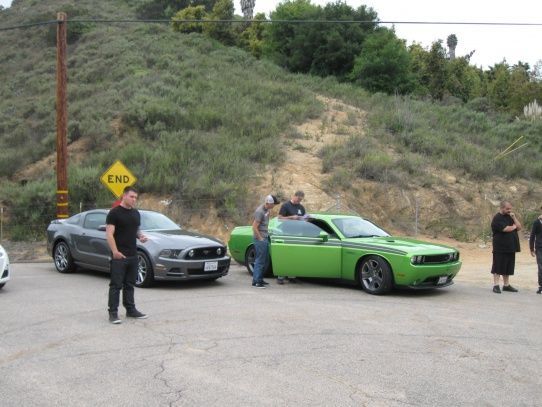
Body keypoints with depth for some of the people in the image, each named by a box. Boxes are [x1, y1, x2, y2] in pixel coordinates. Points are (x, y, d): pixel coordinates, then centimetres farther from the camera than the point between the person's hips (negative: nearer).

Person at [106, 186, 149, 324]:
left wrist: (141, 236, 2)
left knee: (130, 284, 15)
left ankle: (131, 309, 22)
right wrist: (115, 251, -24)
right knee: (116, 285, -4)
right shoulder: (114, 213, -9)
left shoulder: (136, 213, 14)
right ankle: (113, 312, 0)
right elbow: (109, 234, -14)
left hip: (133, 255, 7)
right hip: (119, 256, -7)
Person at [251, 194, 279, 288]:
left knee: (265, 261, 14)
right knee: (260, 260, -6)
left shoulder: (266, 210, 10)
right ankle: (256, 281, -1)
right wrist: (260, 238, -17)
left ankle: (259, 279, 22)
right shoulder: (260, 211, -19)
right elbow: (254, 227, -20)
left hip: (265, 238, 9)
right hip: (260, 239, -9)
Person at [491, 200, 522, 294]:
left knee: (508, 268, 11)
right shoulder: (497, 218, -9)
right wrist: (514, 226, -1)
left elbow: (519, 227, 11)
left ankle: (506, 285, 18)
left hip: (510, 247, 7)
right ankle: (496, 285, -1)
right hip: (500, 248, -7)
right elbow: (505, 229, -21)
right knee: (498, 267, -4)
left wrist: (514, 218, -3)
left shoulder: (510, 217, 16)